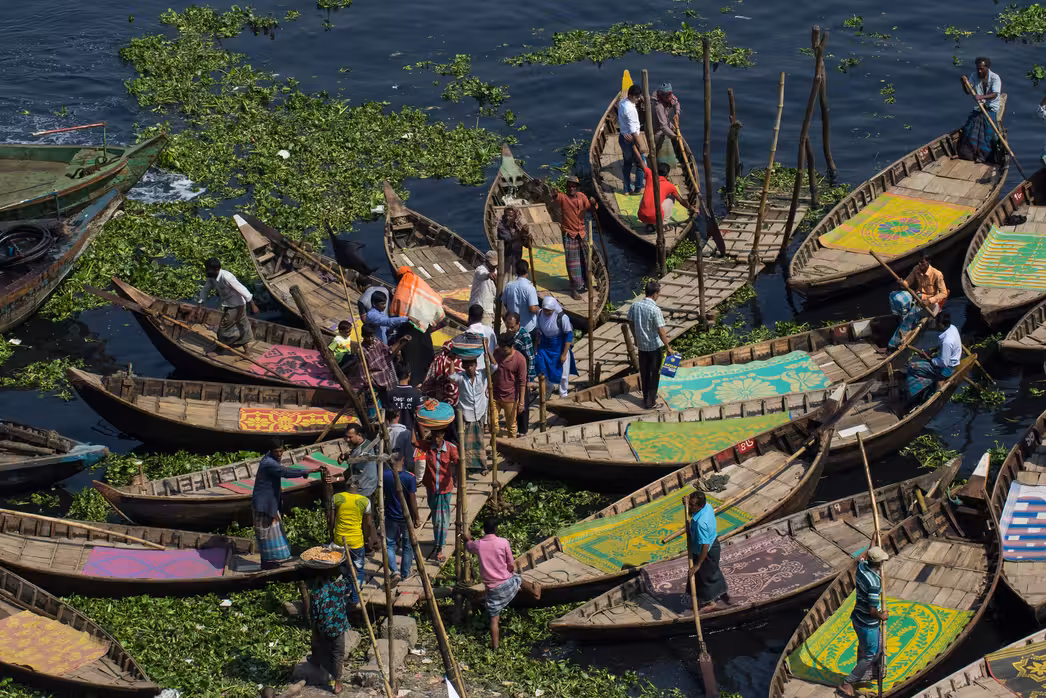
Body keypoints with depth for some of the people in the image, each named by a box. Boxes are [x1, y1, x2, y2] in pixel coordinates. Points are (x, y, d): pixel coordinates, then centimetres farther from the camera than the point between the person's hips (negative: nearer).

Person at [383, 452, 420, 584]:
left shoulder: (384, 475, -12)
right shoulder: (410, 477, -18)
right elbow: (413, 500, -14)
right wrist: (417, 518, -3)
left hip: (391, 517, 1)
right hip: (407, 517, -1)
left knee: (390, 545, 14)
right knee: (408, 546, 17)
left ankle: (394, 571, -4)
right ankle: (405, 573, 27)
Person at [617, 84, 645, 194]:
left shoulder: (622, 102, 2)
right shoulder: (630, 109, -26)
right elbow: (634, 131, -26)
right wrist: (640, 146, -21)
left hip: (623, 138, 9)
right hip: (630, 140, -9)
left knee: (627, 164, 18)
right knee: (641, 164, 6)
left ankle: (627, 188, 26)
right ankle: (638, 189, 15)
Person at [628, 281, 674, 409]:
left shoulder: (635, 306, -5)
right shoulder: (655, 310, -23)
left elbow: (631, 323, 7)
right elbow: (661, 331, -21)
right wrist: (667, 346, -10)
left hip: (641, 345, 5)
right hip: (655, 346, -5)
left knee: (644, 373, 18)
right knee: (654, 374, 8)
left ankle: (647, 397, 29)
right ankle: (650, 402, 12)